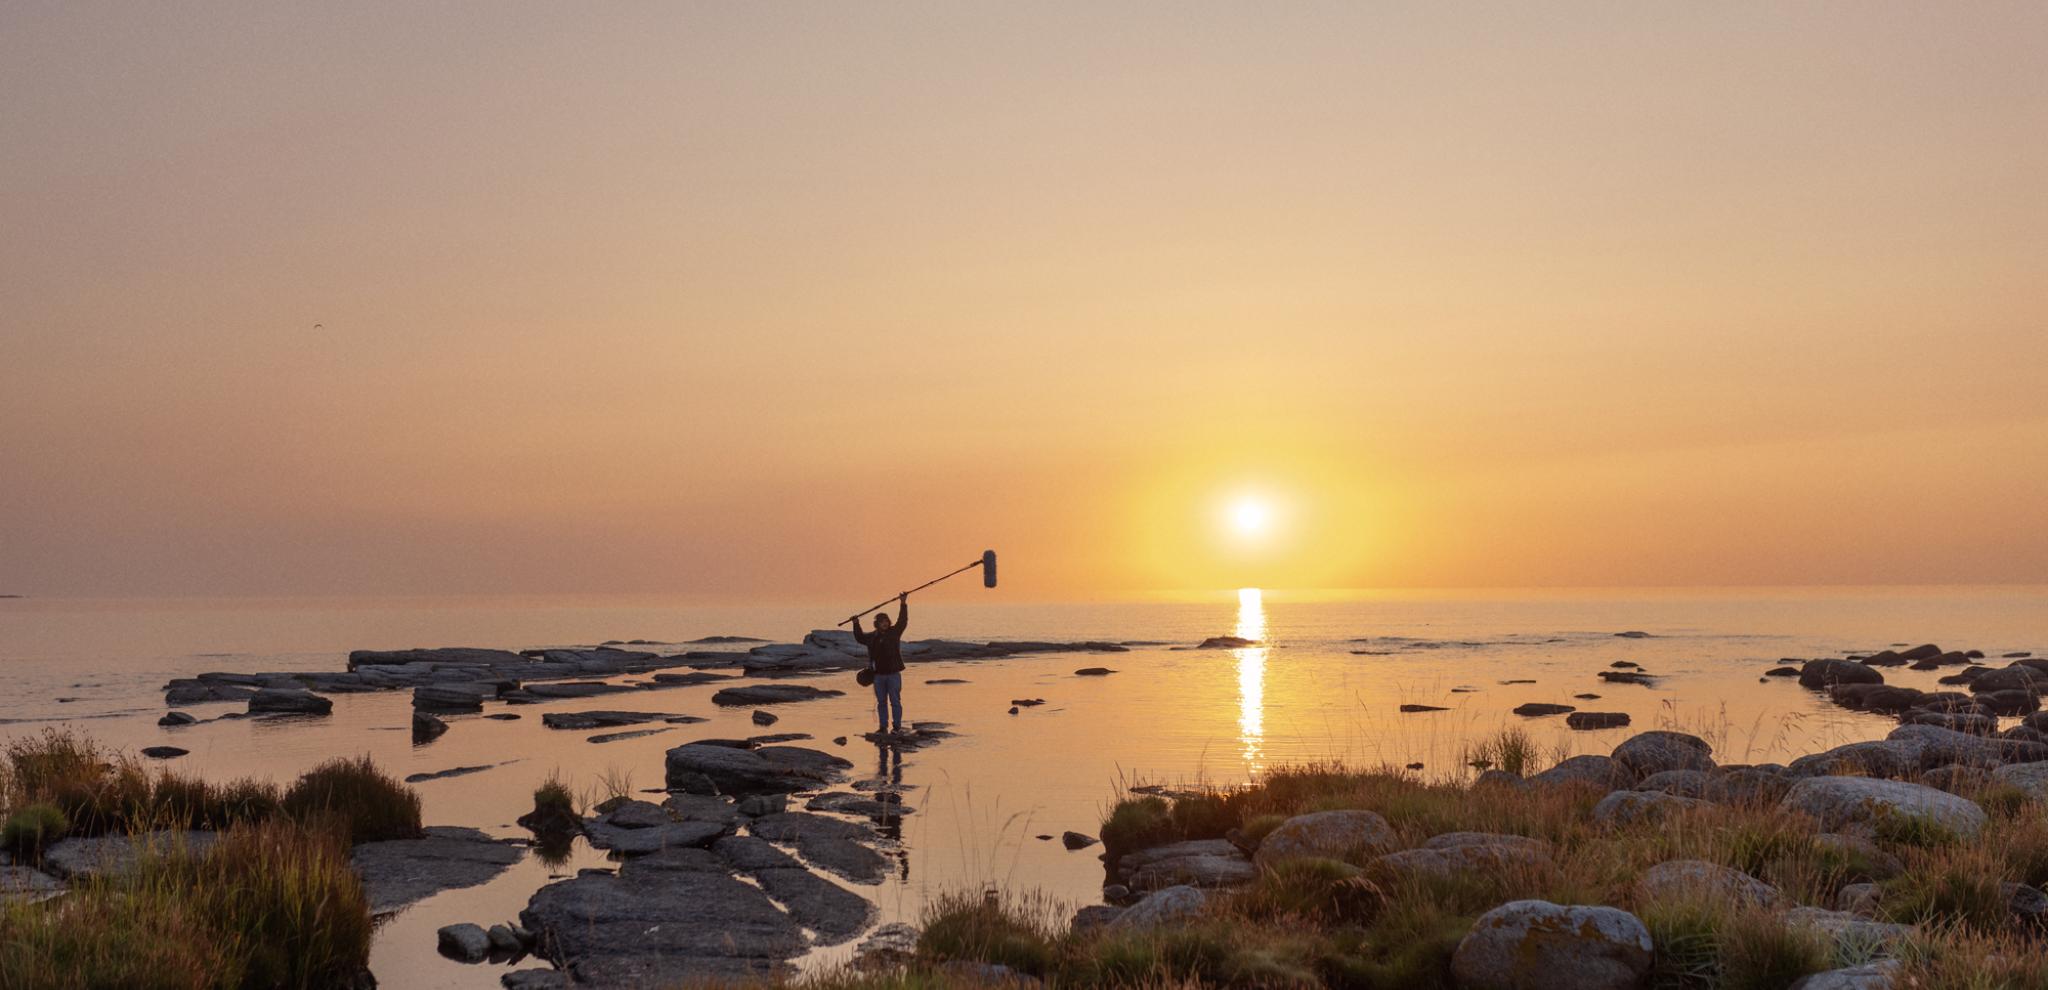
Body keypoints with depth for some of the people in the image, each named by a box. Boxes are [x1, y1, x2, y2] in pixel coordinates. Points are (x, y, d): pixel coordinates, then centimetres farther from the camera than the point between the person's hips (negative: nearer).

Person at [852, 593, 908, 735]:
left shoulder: (894, 632, -1)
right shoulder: (872, 637, 10)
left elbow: (903, 620, -13)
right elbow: (859, 637, 23)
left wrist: (903, 604, -25)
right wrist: (856, 624, 10)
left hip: (893, 674, -4)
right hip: (879, 674, 4)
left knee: (895, 701, 0)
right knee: (881, 702, 8)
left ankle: (897, 726, 7)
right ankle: (883, 727, 13)